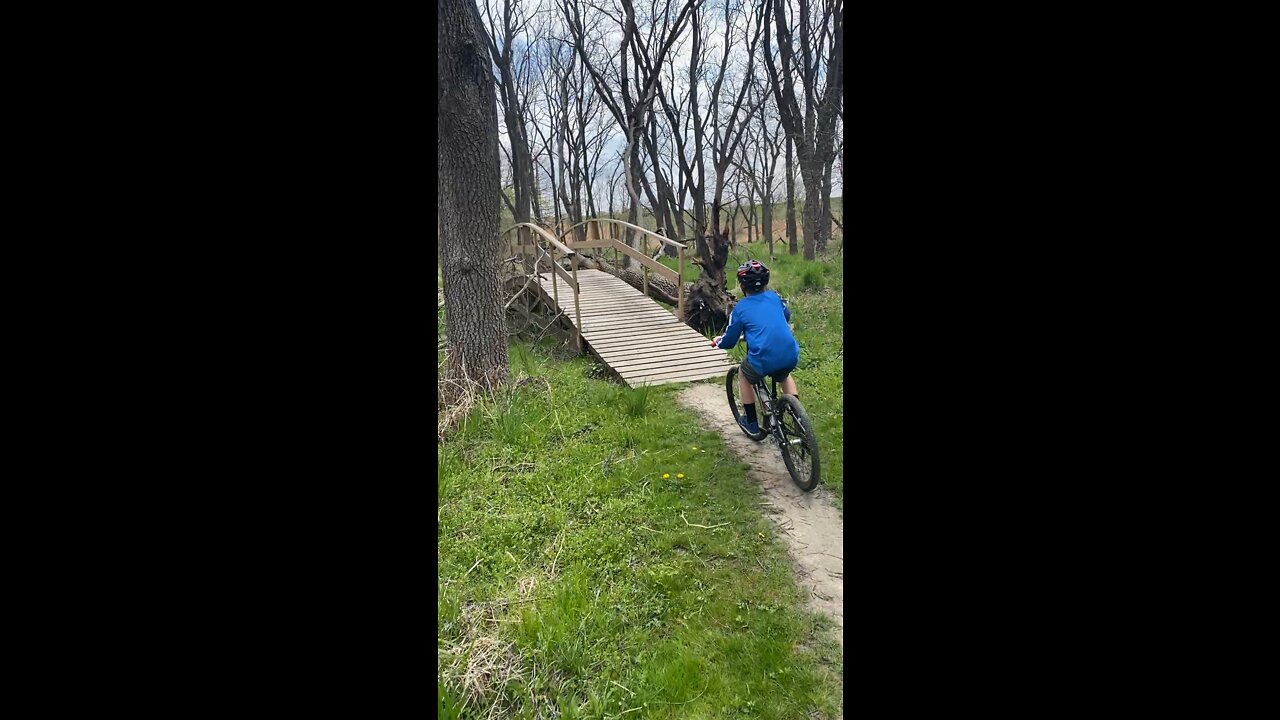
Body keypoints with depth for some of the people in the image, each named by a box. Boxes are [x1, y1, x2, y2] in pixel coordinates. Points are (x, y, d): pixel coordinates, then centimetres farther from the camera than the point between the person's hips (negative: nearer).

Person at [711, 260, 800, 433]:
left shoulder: (740, 308, 2)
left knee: (743, 375, 28)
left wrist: (718, 341, 31)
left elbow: (729, 342, 9)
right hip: (791, 357, 4)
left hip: (763, 361, -4)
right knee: (784, 375, 38)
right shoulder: (773, 296, 12)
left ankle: (752, 422, 30)